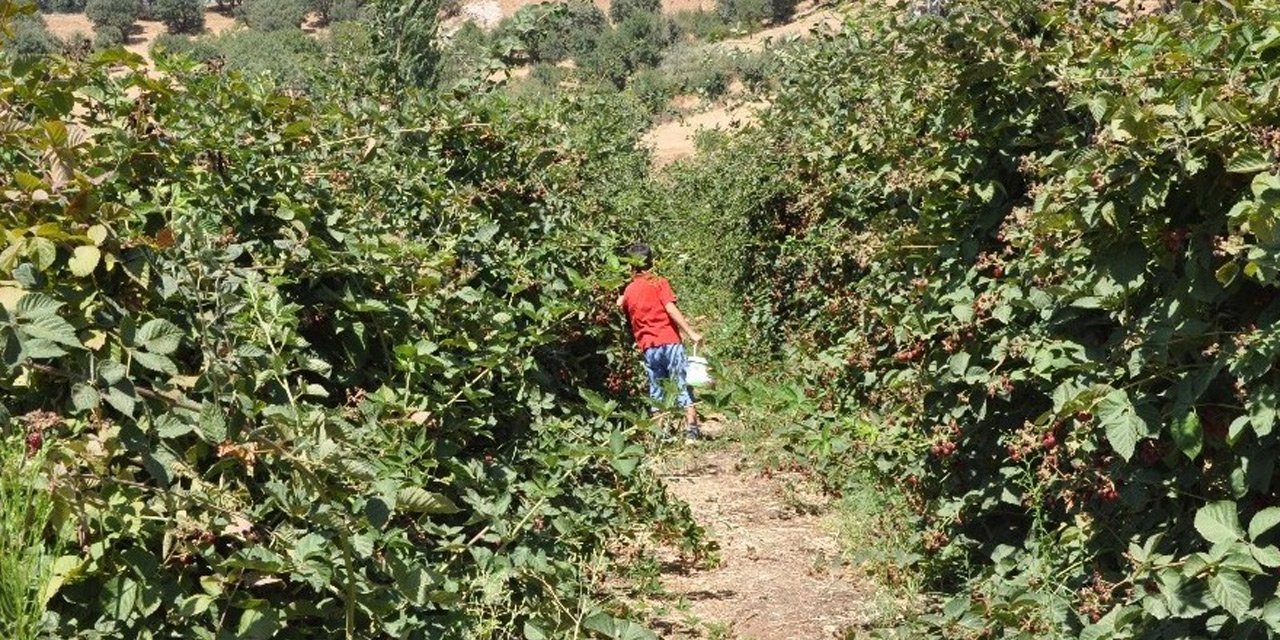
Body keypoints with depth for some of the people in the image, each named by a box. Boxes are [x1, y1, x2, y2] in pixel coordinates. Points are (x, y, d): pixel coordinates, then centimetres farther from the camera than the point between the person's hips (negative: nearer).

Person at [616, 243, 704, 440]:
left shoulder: (628, 292, 12)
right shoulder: (659, 282, 1)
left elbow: (627, 319, 17)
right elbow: (671, 309, -10)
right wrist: (691, 332, -15)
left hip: (648, 348, 3)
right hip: (670, 342, -3)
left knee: (656, 390, 11)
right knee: (683, 384, 1)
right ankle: (691, 427, -8)